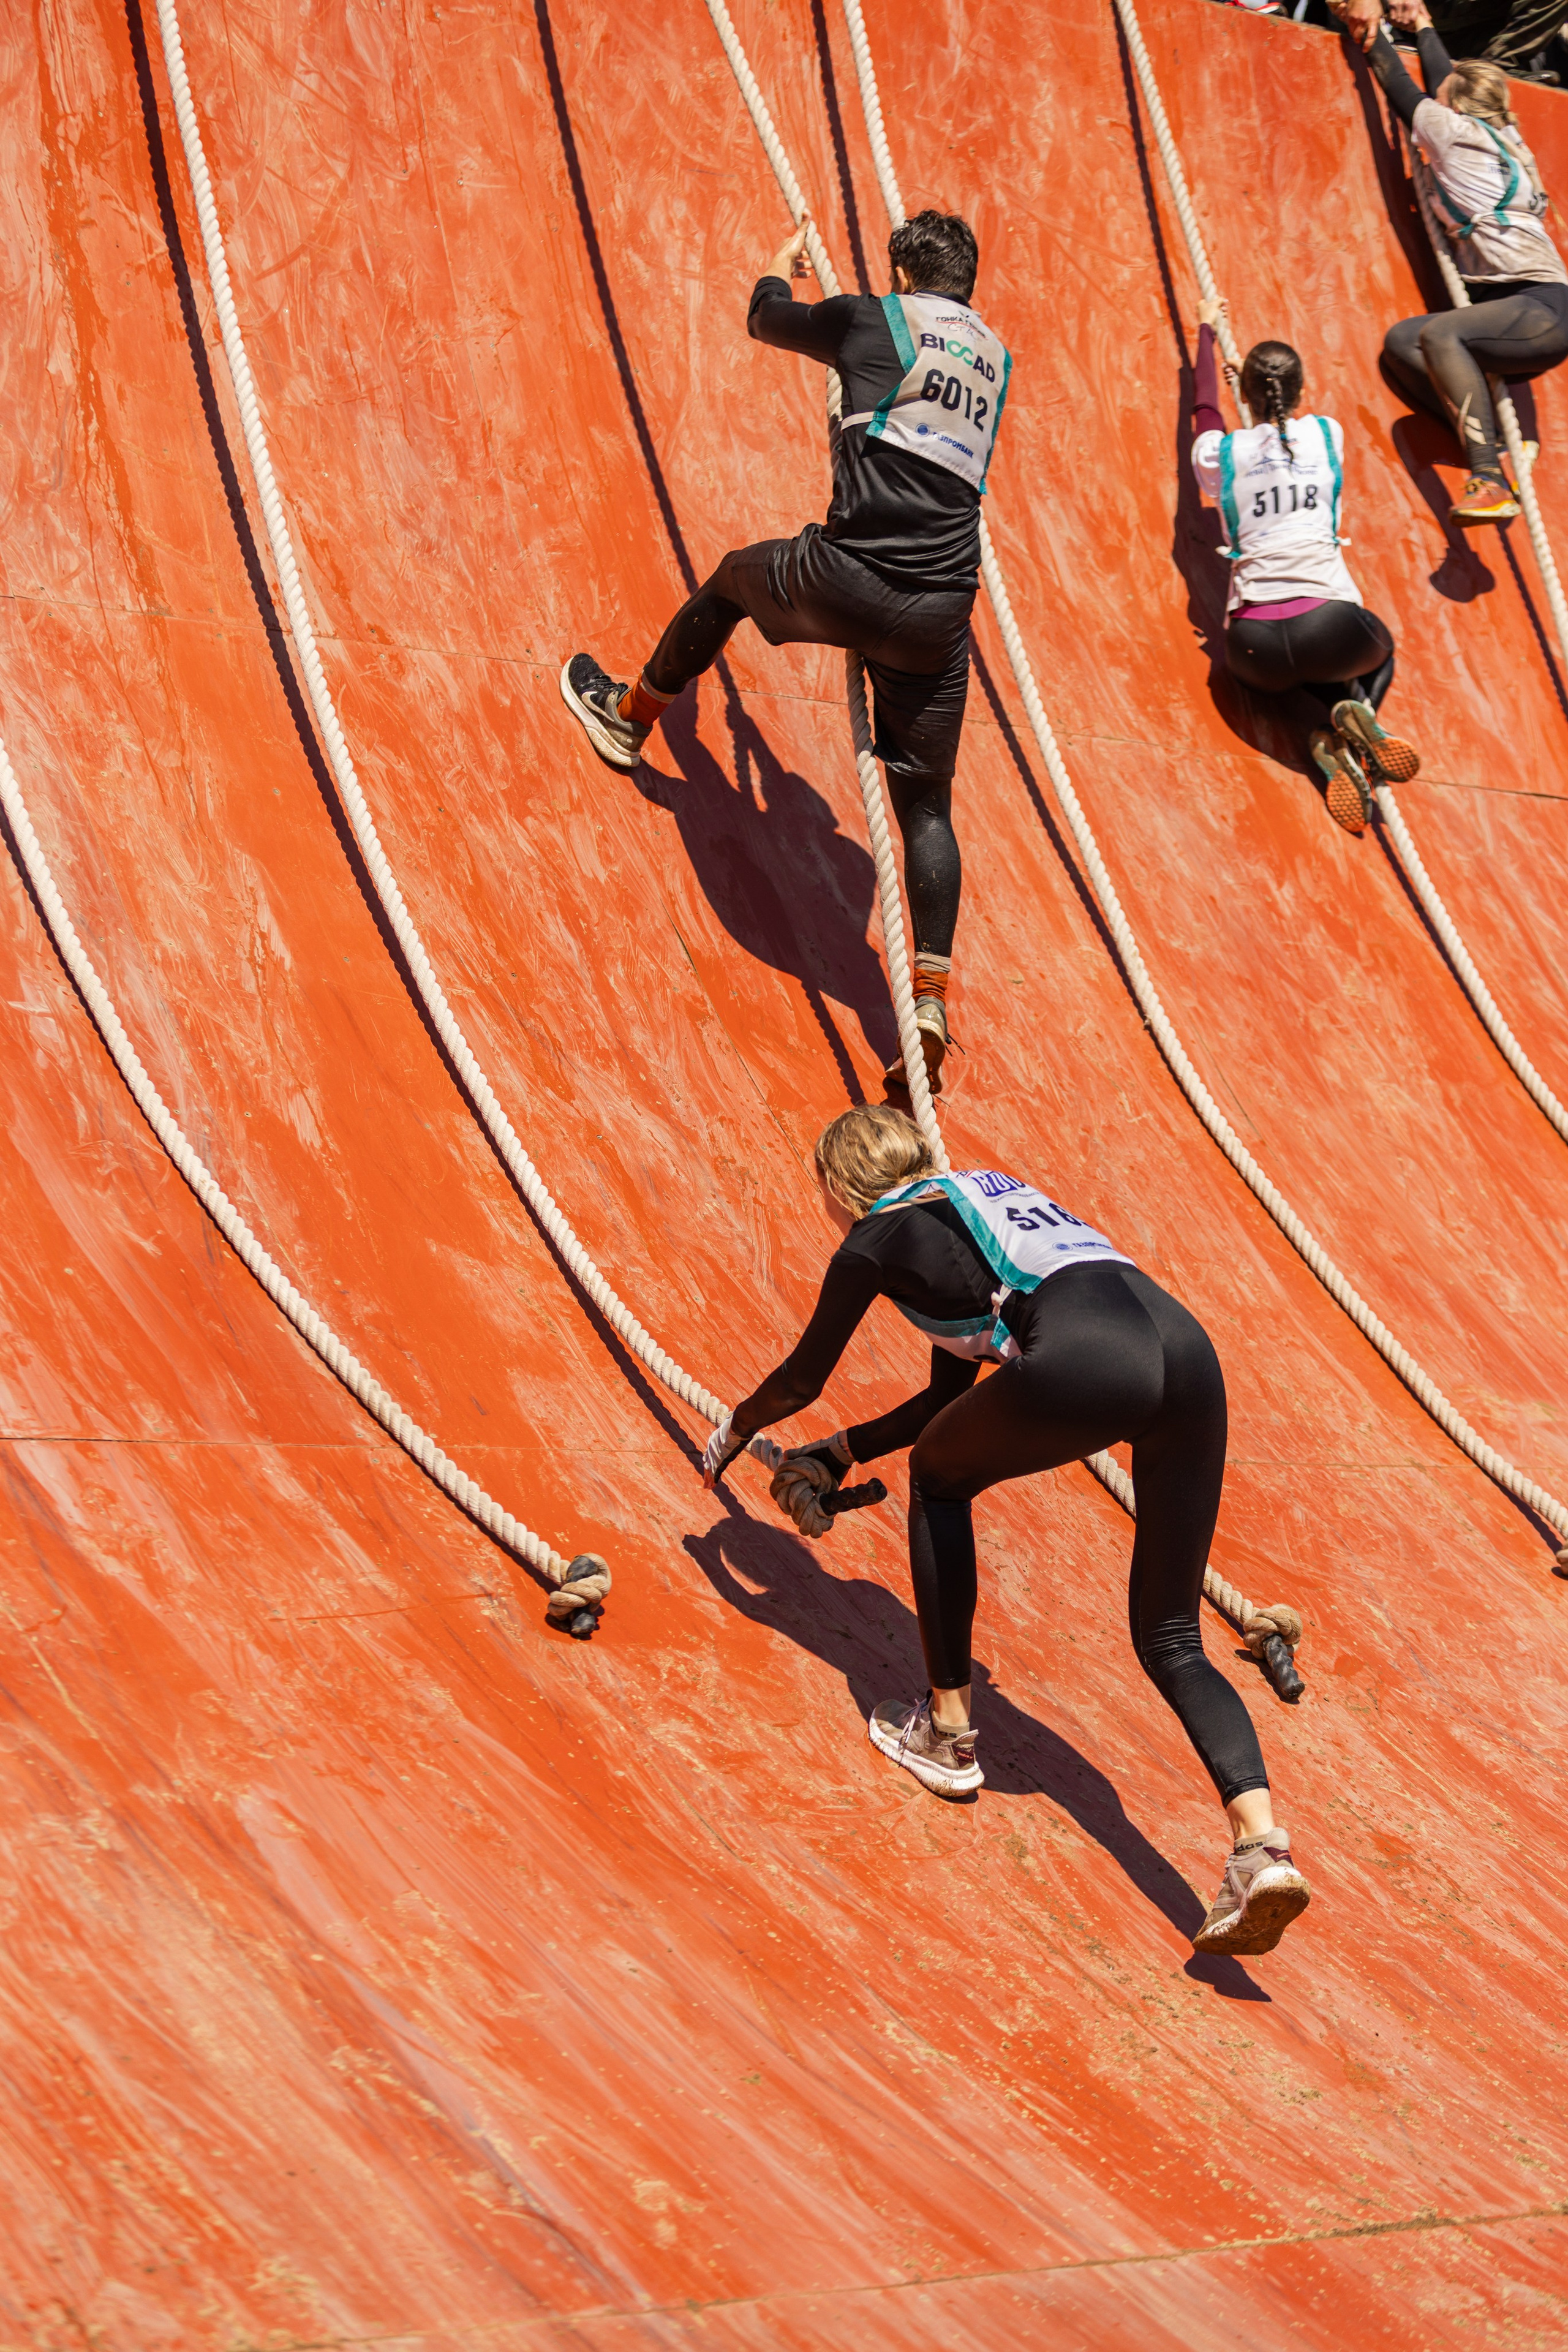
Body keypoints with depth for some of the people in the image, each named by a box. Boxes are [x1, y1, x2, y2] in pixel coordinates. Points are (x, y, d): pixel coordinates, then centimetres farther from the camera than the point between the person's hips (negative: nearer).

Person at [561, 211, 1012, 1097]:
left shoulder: (873, 321, 4)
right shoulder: (997, 360, 17)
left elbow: (767, 319, 22)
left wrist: (781, 267, 45)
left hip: (848, 577, -3)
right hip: (940, 616, 3)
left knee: (733, 577, 31)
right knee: (927, 806, 9)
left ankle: (630, 716, 49)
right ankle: (931, 996, -2)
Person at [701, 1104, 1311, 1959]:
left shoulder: (876, 1239, 18)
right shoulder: (983, 1192, 38)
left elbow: (802, 1379, 31)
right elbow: (950, 1392, 45)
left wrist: (736, 1429, 51)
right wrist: (841, 1453, 53)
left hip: (1088, 1365, -6)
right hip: (1188, 1350, 7)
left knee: (938, 1475, 25)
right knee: (1170, 1640, 12)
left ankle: (947, 1733, 27)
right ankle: (1261, 1846, -8)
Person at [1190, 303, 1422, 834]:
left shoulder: (1218, 453, 9)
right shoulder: (1327, 435, 9)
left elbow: (1205, 406, 34)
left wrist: (1207, 331, 51)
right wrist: (1279, 402, 57)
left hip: (1254, 649, 1)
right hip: (1329, 625, -1)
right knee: (1380, 650, 34)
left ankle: (1336, 737, 0)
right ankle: (1359, 710, -1)